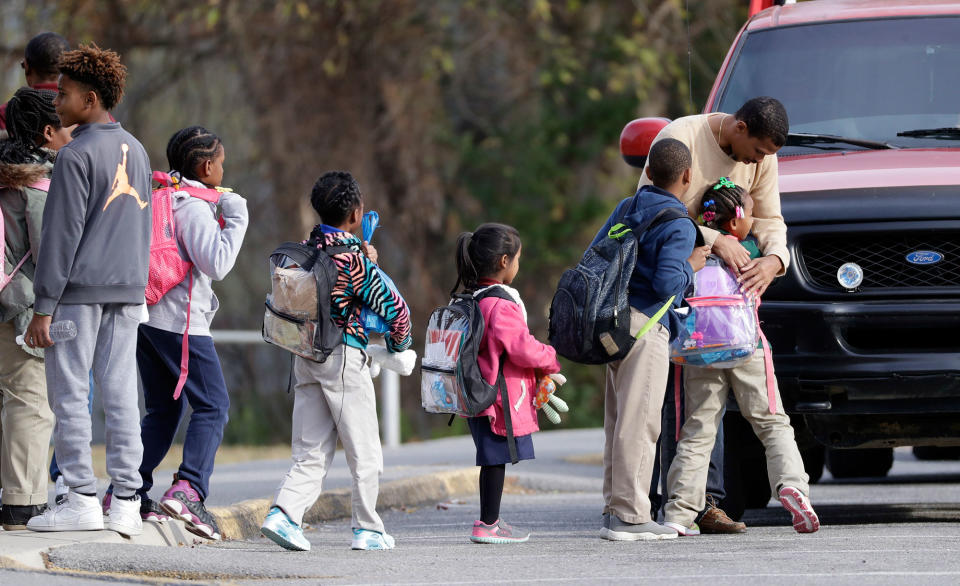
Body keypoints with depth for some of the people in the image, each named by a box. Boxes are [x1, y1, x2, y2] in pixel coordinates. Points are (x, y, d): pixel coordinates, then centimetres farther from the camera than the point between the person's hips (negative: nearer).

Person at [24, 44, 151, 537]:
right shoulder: (136, 152, 13)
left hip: (80, 290, -7)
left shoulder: (77, 155, -11)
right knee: (119, 393, 6)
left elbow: (61, 235, -13)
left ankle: (81, 499, -5)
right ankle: (126, 503, 3)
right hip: (128, 292, 7)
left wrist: (43, 307, -11)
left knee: (69, 391, -2)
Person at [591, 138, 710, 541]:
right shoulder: (679, 227, -9)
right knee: (638, 422, -8)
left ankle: (615, 511, 15)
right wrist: (691, 266, -1)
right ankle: (630, 517, -10)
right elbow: (667, 284, -19)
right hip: (646, 325, -8)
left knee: (619, 420, 12)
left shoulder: (626, 209, 14)